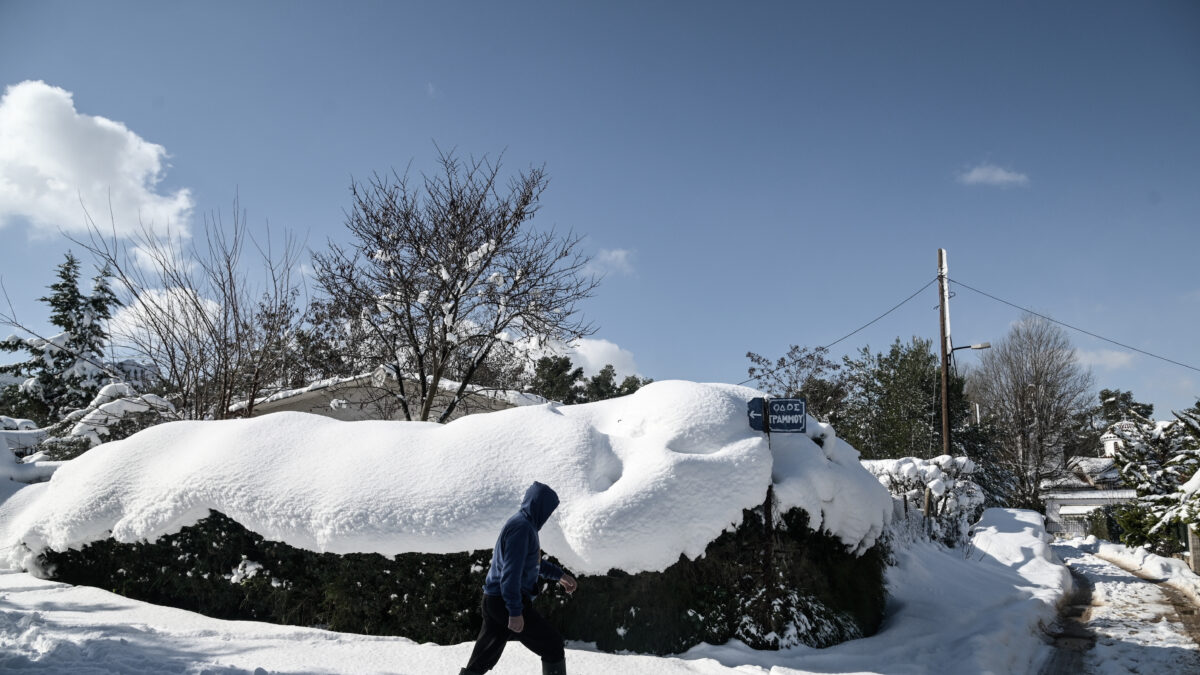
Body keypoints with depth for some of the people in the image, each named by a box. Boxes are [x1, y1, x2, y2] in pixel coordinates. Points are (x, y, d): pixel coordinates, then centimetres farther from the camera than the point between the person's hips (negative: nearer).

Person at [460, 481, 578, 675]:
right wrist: (515, 611, -23)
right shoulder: (521, 527, -16)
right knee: (553, 644, 1)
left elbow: (532, 561, 32)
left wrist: (559, 575, 34)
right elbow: (511, 571, -22)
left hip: (494, 601, 10)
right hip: (506, 601, -10)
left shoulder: (525, 525, 16)